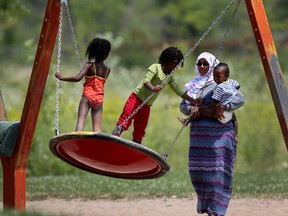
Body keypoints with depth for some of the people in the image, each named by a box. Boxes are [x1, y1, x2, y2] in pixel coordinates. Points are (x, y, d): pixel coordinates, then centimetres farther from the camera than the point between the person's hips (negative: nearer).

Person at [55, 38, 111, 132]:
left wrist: (61, 77, -9)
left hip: (87, 97, -3)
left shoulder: (90, 65, -5)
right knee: (97, 127, 2)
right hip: (99, 99, 3)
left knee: (81, 121, -14)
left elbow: (77, 78, -17)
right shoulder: (107, 69, 6)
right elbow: (100, 83, 12)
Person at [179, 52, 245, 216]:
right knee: (197, 169, 4)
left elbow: (240, 98, -9)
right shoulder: (193, 85, 16)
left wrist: (223, 107, -23)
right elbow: (183, 105, 12)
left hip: (218, 132, -6)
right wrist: (190, 108, -10)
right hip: (198, 132, 6)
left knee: (216, 169, -10)